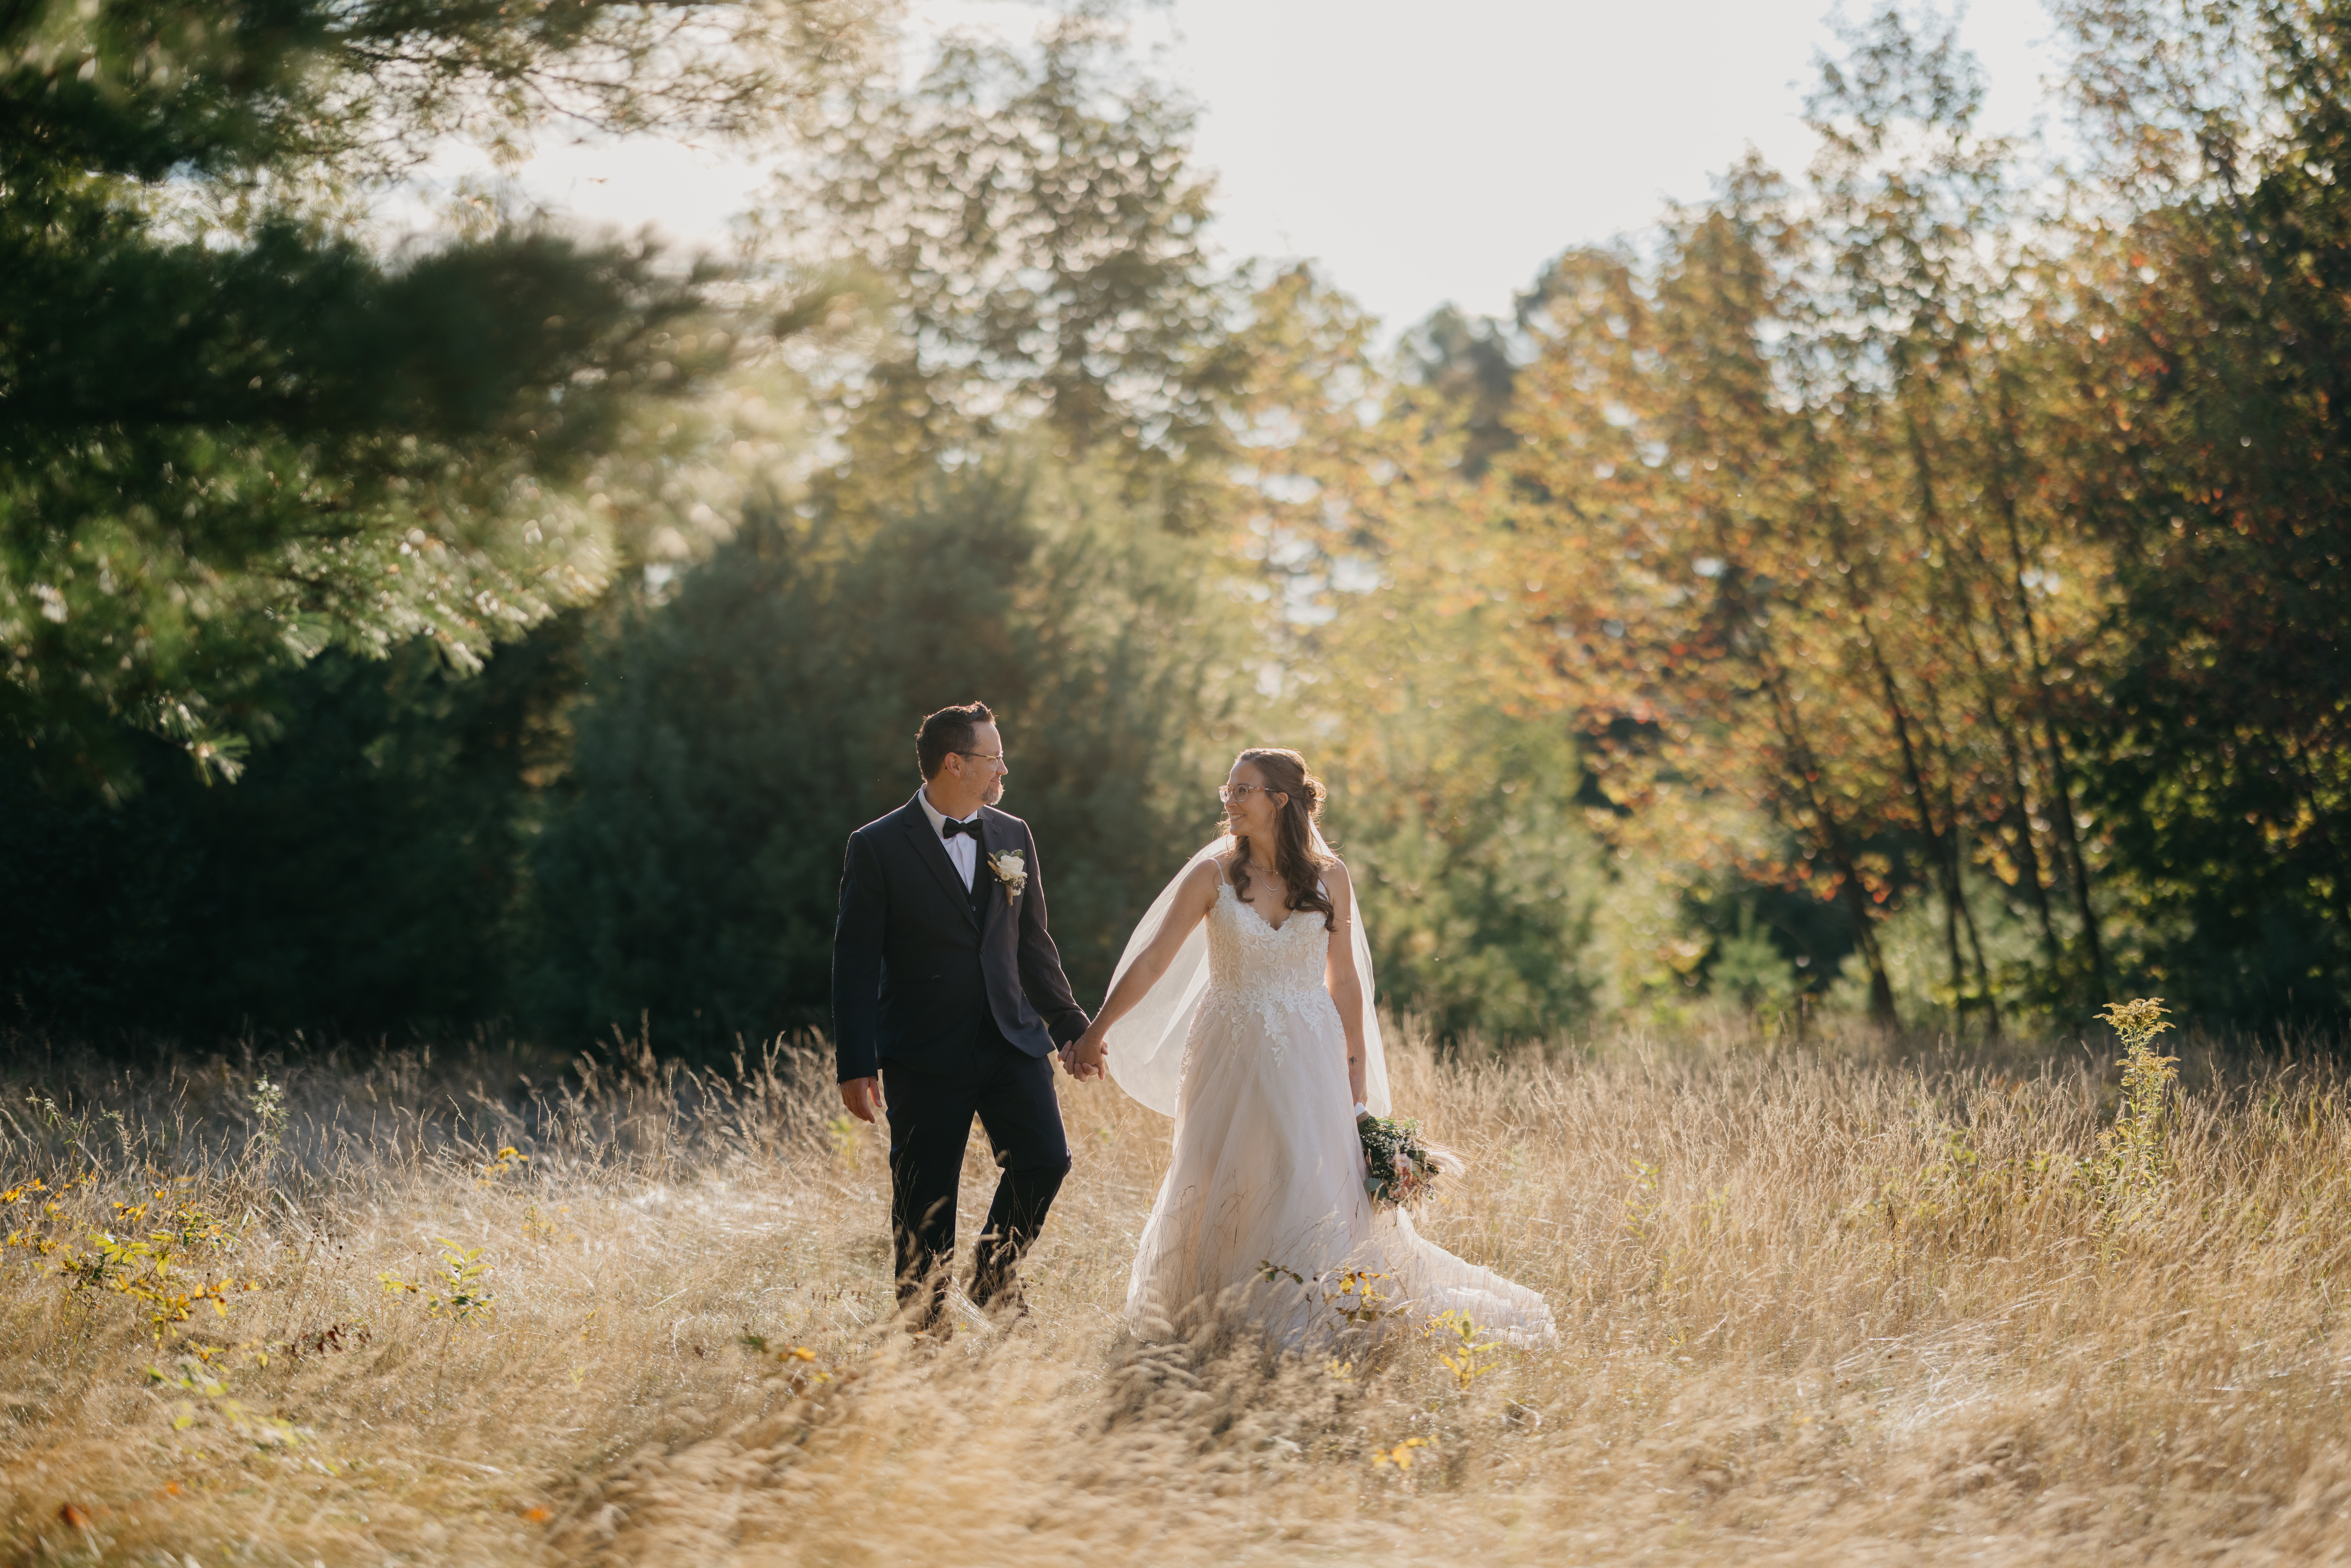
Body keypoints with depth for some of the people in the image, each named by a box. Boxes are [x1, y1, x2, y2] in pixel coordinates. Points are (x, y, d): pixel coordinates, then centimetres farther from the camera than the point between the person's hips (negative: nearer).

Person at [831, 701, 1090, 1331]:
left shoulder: (1013, 836, 10)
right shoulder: (878, 847, -5)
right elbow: (856, 964, -6)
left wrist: (1071, 1026, 19)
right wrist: (857, 1066, -10)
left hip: (1012, 1040, 4)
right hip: (925, 1055, -4)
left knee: (1045, 1160, -9)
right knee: (924, 1208, 0)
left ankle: (996, 1274, 16)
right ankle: (926, 1334, 14)